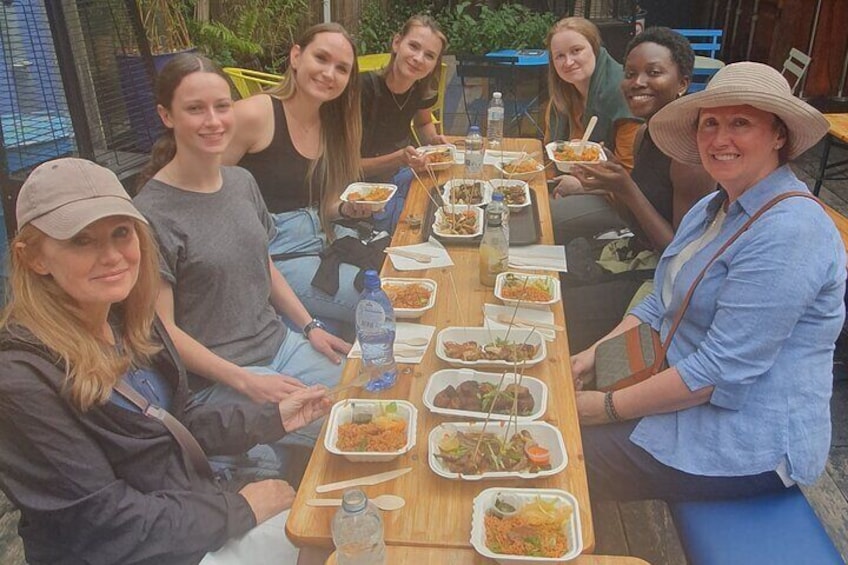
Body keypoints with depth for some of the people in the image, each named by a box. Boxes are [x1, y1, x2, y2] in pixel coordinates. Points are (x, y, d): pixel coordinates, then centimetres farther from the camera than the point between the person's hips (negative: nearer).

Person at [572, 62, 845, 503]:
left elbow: (721, 371, -26)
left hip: (749, 445, -9)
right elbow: (662, 304, 12)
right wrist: (594, 355, -2)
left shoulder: (788, 233, -24)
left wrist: (608, 407, -19)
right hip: (681, 394, 9)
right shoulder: (713, 208, 8)